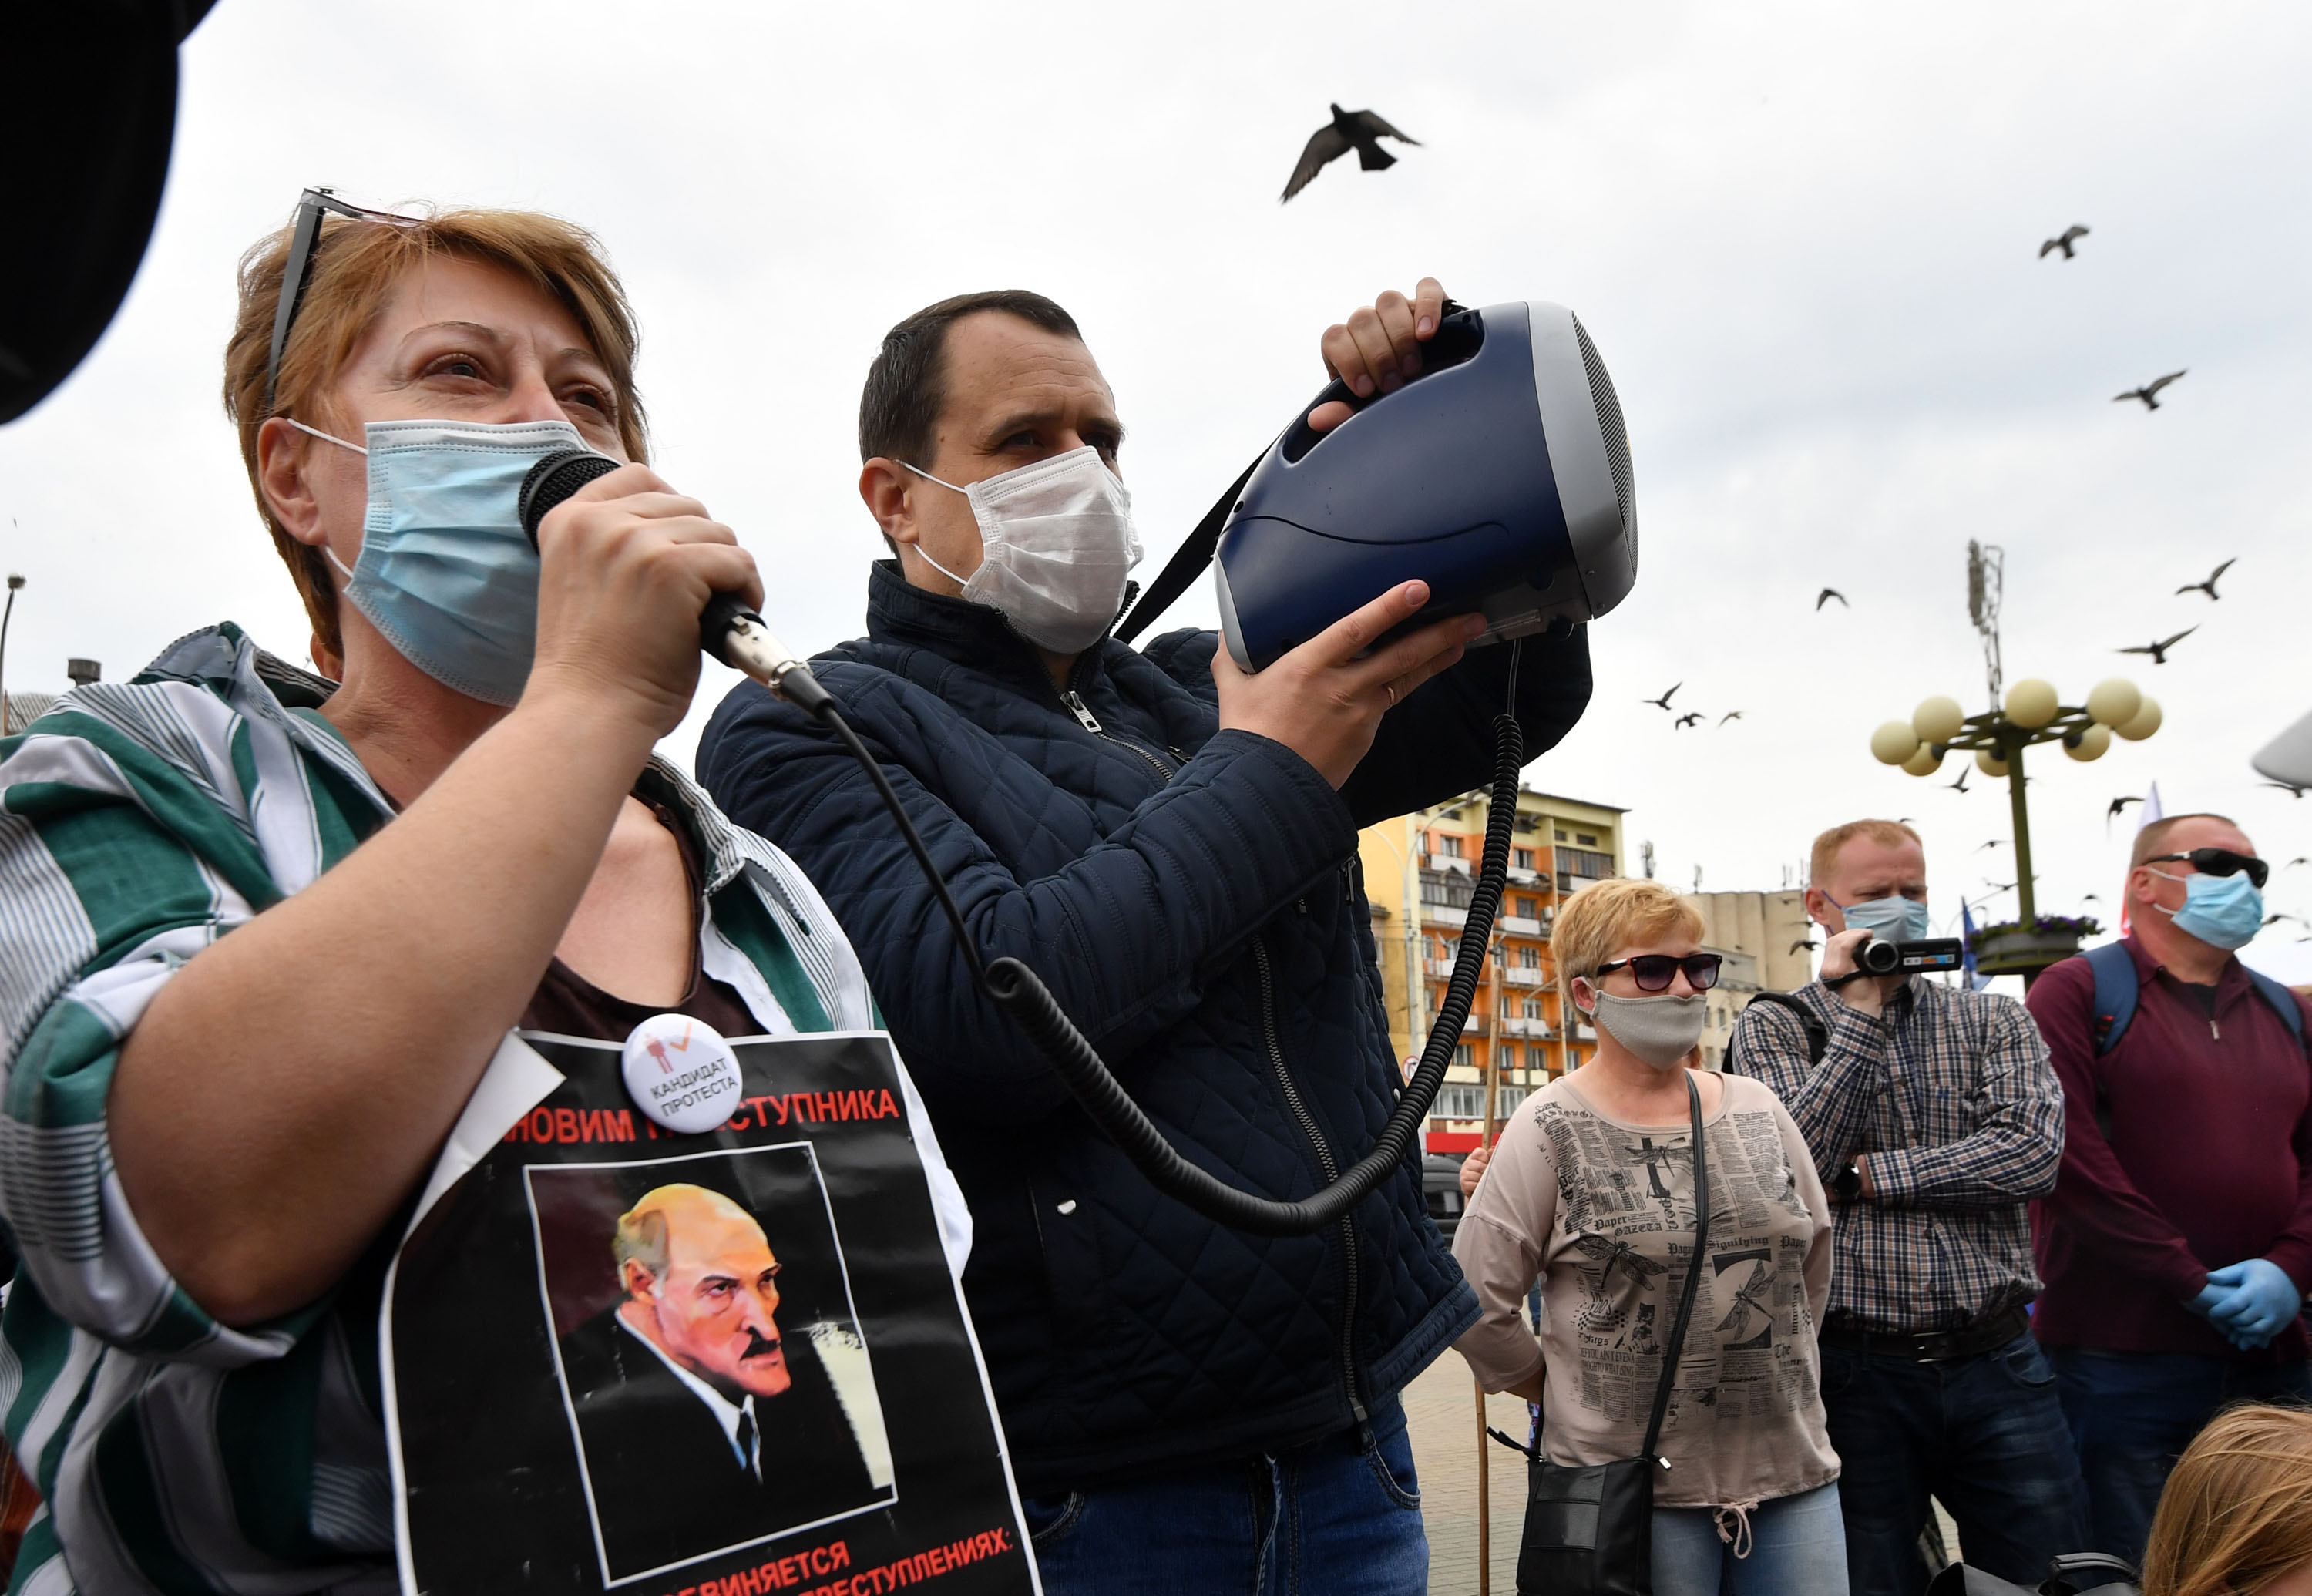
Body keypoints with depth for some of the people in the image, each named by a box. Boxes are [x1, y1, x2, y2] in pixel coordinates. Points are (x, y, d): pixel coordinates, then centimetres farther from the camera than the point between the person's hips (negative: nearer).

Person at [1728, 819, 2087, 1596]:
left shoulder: (1995, 1021, 7)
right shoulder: (1771, 1028, 2)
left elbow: (2030, 1151, -9)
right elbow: (1798, 1164, -14)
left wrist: (1865, 1176, -12)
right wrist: (1858, 1014, -12)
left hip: (1998, 1365, 2)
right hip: (1853, 1374, -1)